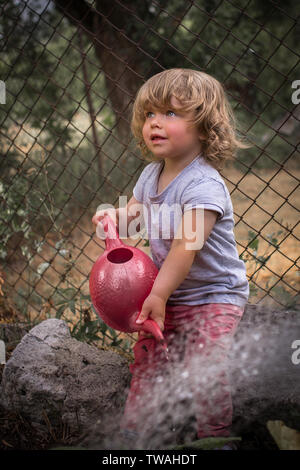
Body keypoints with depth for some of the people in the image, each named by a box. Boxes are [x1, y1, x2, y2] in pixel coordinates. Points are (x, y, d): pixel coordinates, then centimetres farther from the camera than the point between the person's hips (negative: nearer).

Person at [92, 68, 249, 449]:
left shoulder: (202, 185, -24)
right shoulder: (151, 174, 2)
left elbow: (185, 245, -27)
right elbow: (136, 209, 21)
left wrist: (159, 293, -24)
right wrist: (114, 217, -2)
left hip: (214, 296, -7)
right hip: (167, 292, 8)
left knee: (206, 370, -13)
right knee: (147, 357, 10)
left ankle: (215, 436, 8)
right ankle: (136, 426, 28)